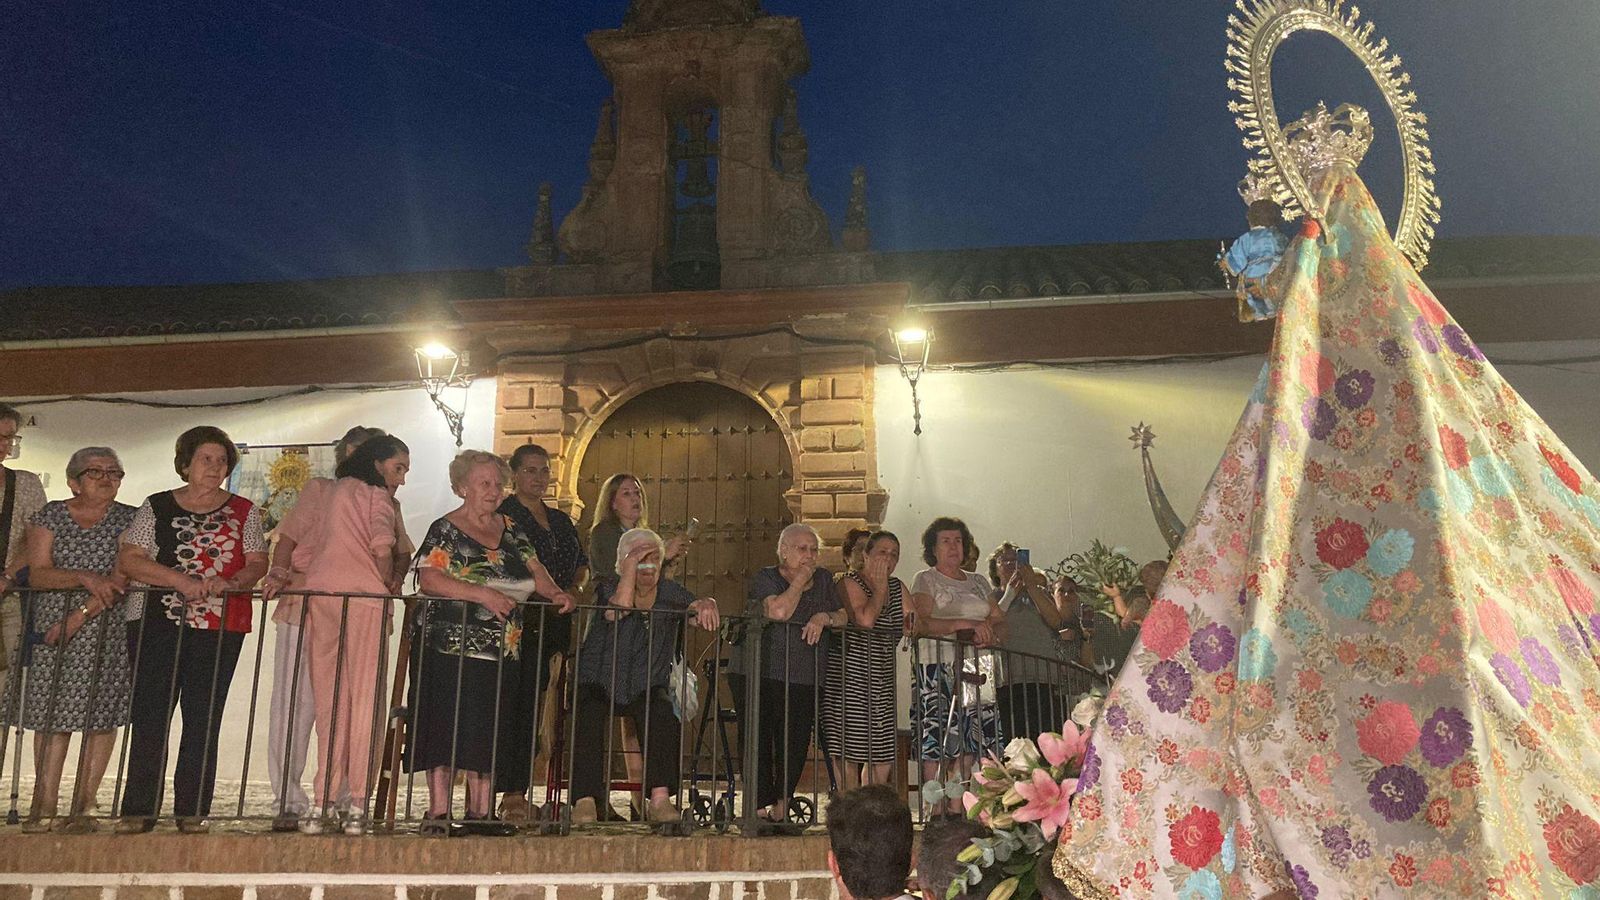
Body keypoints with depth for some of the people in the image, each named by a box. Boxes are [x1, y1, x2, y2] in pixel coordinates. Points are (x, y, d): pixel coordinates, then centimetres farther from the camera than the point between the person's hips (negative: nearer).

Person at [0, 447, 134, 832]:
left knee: (100, 715, -4)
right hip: (48, 631, 1)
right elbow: (38, 574, -5)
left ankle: (82, 807, 2)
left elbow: (123, 579, -9)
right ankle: (44, 805, 9)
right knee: (50, 716, 2)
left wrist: (79, 616, -18)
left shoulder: (128, 520, 2)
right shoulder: (50, 516, 6)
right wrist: (84, 577, -22)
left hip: (106, 631, -1)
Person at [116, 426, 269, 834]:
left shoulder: (243, 511, 12)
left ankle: (192, 810, 7)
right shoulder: (157, 507, 10)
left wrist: (229, 583, -16)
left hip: (220, 626, 0)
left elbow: (257, 563, 5)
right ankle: (139, 810, 6)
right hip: (155, 622, 0)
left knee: (203, 719, 1)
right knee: (149, 714, -1)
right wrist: (179, 579, -14)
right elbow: (129, 558, 0)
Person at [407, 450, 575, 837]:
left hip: (501, 649, 6)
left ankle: (480, 812, 13)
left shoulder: (511, 530, 15)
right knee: (447, 727, -5)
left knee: (489, 729, 7)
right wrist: (483, 595, -25)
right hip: (450, 648, -6)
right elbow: (429, 579, -17)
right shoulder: (445, 530, -4)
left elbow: (534, 570, 13)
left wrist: (554, 593, -8)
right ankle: (438, 813, 0)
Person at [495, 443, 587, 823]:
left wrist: (572, 590, 4)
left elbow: (582, 564, 25)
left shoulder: (561, 521, 21)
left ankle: (519, 789, 10)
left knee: (532, 708, 6)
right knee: (513, 704, -9)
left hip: (551, 626, 6)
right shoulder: (501, 515, -1)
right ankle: (511, 794, -7)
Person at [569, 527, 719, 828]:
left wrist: (707, 604, -32)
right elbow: (618, 609, -23)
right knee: (590, 719, -31)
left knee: (662, 716, -30)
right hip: (600, 682, -1)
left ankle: (659, 800, -32)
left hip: (646, 688, 2)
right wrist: (631, 564, -20)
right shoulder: (608, 587, 0)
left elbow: (697, 607, -8)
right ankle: (585, 801, -31)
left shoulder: (670, 592, 8)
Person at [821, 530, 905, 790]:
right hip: (849, 679, -7)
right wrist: (880, 587, -10)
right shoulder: (850, 583, -6)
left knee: (883, 756, 5)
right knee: (848, 755, -7)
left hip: (882, 683, 7)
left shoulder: (898, 587, 15)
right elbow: (865, 619, -22)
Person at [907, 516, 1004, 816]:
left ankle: (955, 809, 4)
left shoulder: (978, 582, 20)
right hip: (936, 666, -5)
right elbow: (921, 623, -13)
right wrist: (966, 624, -22)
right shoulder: (925, 579, 3)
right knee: (936, 737, -10)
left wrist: (990, 633, -11)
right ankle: (934, 811, -6)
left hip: (971, 667, 5)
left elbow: (1000, 621, 13)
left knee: (968, 740, 0)